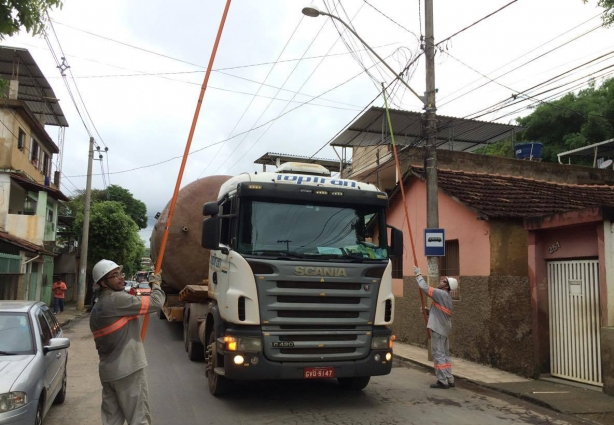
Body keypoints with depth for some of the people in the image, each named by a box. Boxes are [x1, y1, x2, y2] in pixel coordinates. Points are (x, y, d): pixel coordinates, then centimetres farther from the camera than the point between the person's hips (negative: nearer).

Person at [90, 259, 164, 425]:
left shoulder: (95, 310, 14)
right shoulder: (118, 299, -16)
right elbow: (156, 302, -17)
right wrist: (156, 283, 2)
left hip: (107, 372, 9)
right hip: (127, 370, -9)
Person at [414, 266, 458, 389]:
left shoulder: (441, 294, -14)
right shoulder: (446, 297, 16)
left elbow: (425, 287, -17)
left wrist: (418, 274, -8)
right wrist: (428, 311, 13)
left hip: (438, 329, -10)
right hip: (443, 329, 10)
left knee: (438, 354, -5)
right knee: (445, 354, 12)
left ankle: (442, 381, -3)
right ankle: (449, 380, 16)